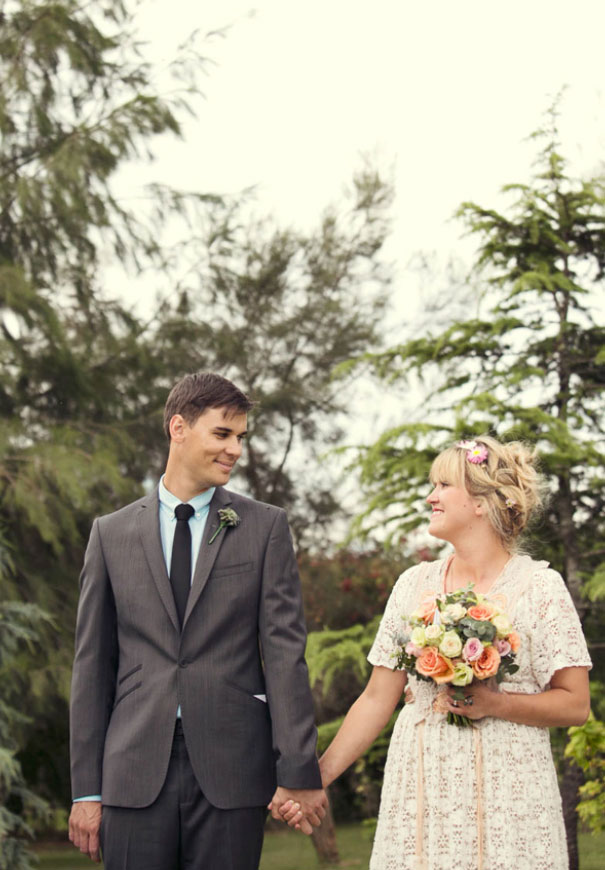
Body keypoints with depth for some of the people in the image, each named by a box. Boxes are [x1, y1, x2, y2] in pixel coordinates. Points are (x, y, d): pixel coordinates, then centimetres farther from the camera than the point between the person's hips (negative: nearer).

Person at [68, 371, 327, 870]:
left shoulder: (265, 527, 6)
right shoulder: (111, 534, 9)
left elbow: (285, 650, -1)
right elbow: (93, 663, 9)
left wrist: (298, 772, -8)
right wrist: (86, 788, 4)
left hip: (232, 772, -1)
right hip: (135, 773, 1)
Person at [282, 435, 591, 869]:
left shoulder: (540, 586, -1)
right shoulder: (415, 584, 10)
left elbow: (575, 704, -3)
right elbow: (377, 699, 11)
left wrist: (495, 703, -16)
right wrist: (318, 776, 5)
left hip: (504, 795, -3)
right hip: (420, 793, 3)